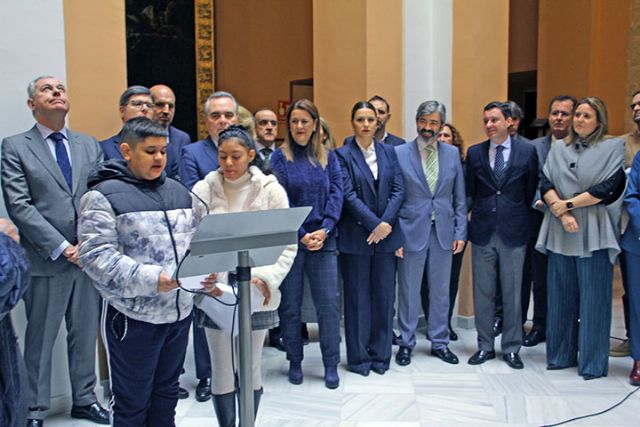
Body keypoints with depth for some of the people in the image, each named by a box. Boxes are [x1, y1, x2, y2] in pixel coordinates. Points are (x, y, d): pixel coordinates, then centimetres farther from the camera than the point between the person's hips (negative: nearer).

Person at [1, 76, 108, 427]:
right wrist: (63, 248, -14)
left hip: (90, 257, 4)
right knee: (40, 341, 8)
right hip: (45, 261, -3)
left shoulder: (89, 145, 11)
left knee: (86, 335, 13)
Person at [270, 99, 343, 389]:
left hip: (323, 240, 1)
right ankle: (294, 362, 22)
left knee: (328, 303, 1)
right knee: (290, 304, 7)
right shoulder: (280, 157, 1)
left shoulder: (328, 158, 8)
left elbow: (336, 195, 1)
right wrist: (301, 235, -13)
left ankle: (331, 364, 14)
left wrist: (324, 230, -12)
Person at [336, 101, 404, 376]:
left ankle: (380, 354, 21)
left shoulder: (388, 152, 10)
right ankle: (358, 357, 17)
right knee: (357, 297, 4)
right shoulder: (343, 155, -2)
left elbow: (398, 189, 3)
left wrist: (386, 223, -11)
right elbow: (349, 195, -10)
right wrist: (374, 224, -16)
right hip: (356, 236, -3)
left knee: (385, 295, 8)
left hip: (386, 234, 4)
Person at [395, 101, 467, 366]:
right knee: (409, 290, 8)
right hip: (412, 231, -3)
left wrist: (460, 232, 2)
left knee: (440, 290, 12)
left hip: (443, 232, 3)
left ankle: (440, 342, 27)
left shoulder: (452, 153, 6)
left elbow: (459, 197, 8)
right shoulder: (399, 153, -4)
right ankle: (406, 343, 22)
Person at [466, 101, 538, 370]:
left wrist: (516, 216, 9)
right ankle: (485, 346, 20)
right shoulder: (474, 153, 5)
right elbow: (470, 192, 9)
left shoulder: (527, 151, 1)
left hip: (513, 232, -1)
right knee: (483, 292, 7)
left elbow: (530, 191, 7)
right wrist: (480, 215, 6)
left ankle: (511, 348, 19)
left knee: (512, 293, 6)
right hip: (482, 232, 1)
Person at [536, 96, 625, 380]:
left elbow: (607, 188, -7)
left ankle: (592, 362, 10)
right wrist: (562, 214, -11)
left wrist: (567, 204, -8)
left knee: (593, 298, 0)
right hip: (560, 232, 4)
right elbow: (546, 184, 4)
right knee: (560, 296, 8)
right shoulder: (558, 149, 14)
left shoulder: (613, 147, 3)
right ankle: (561, 355, 20)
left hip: (593, 234, -3)